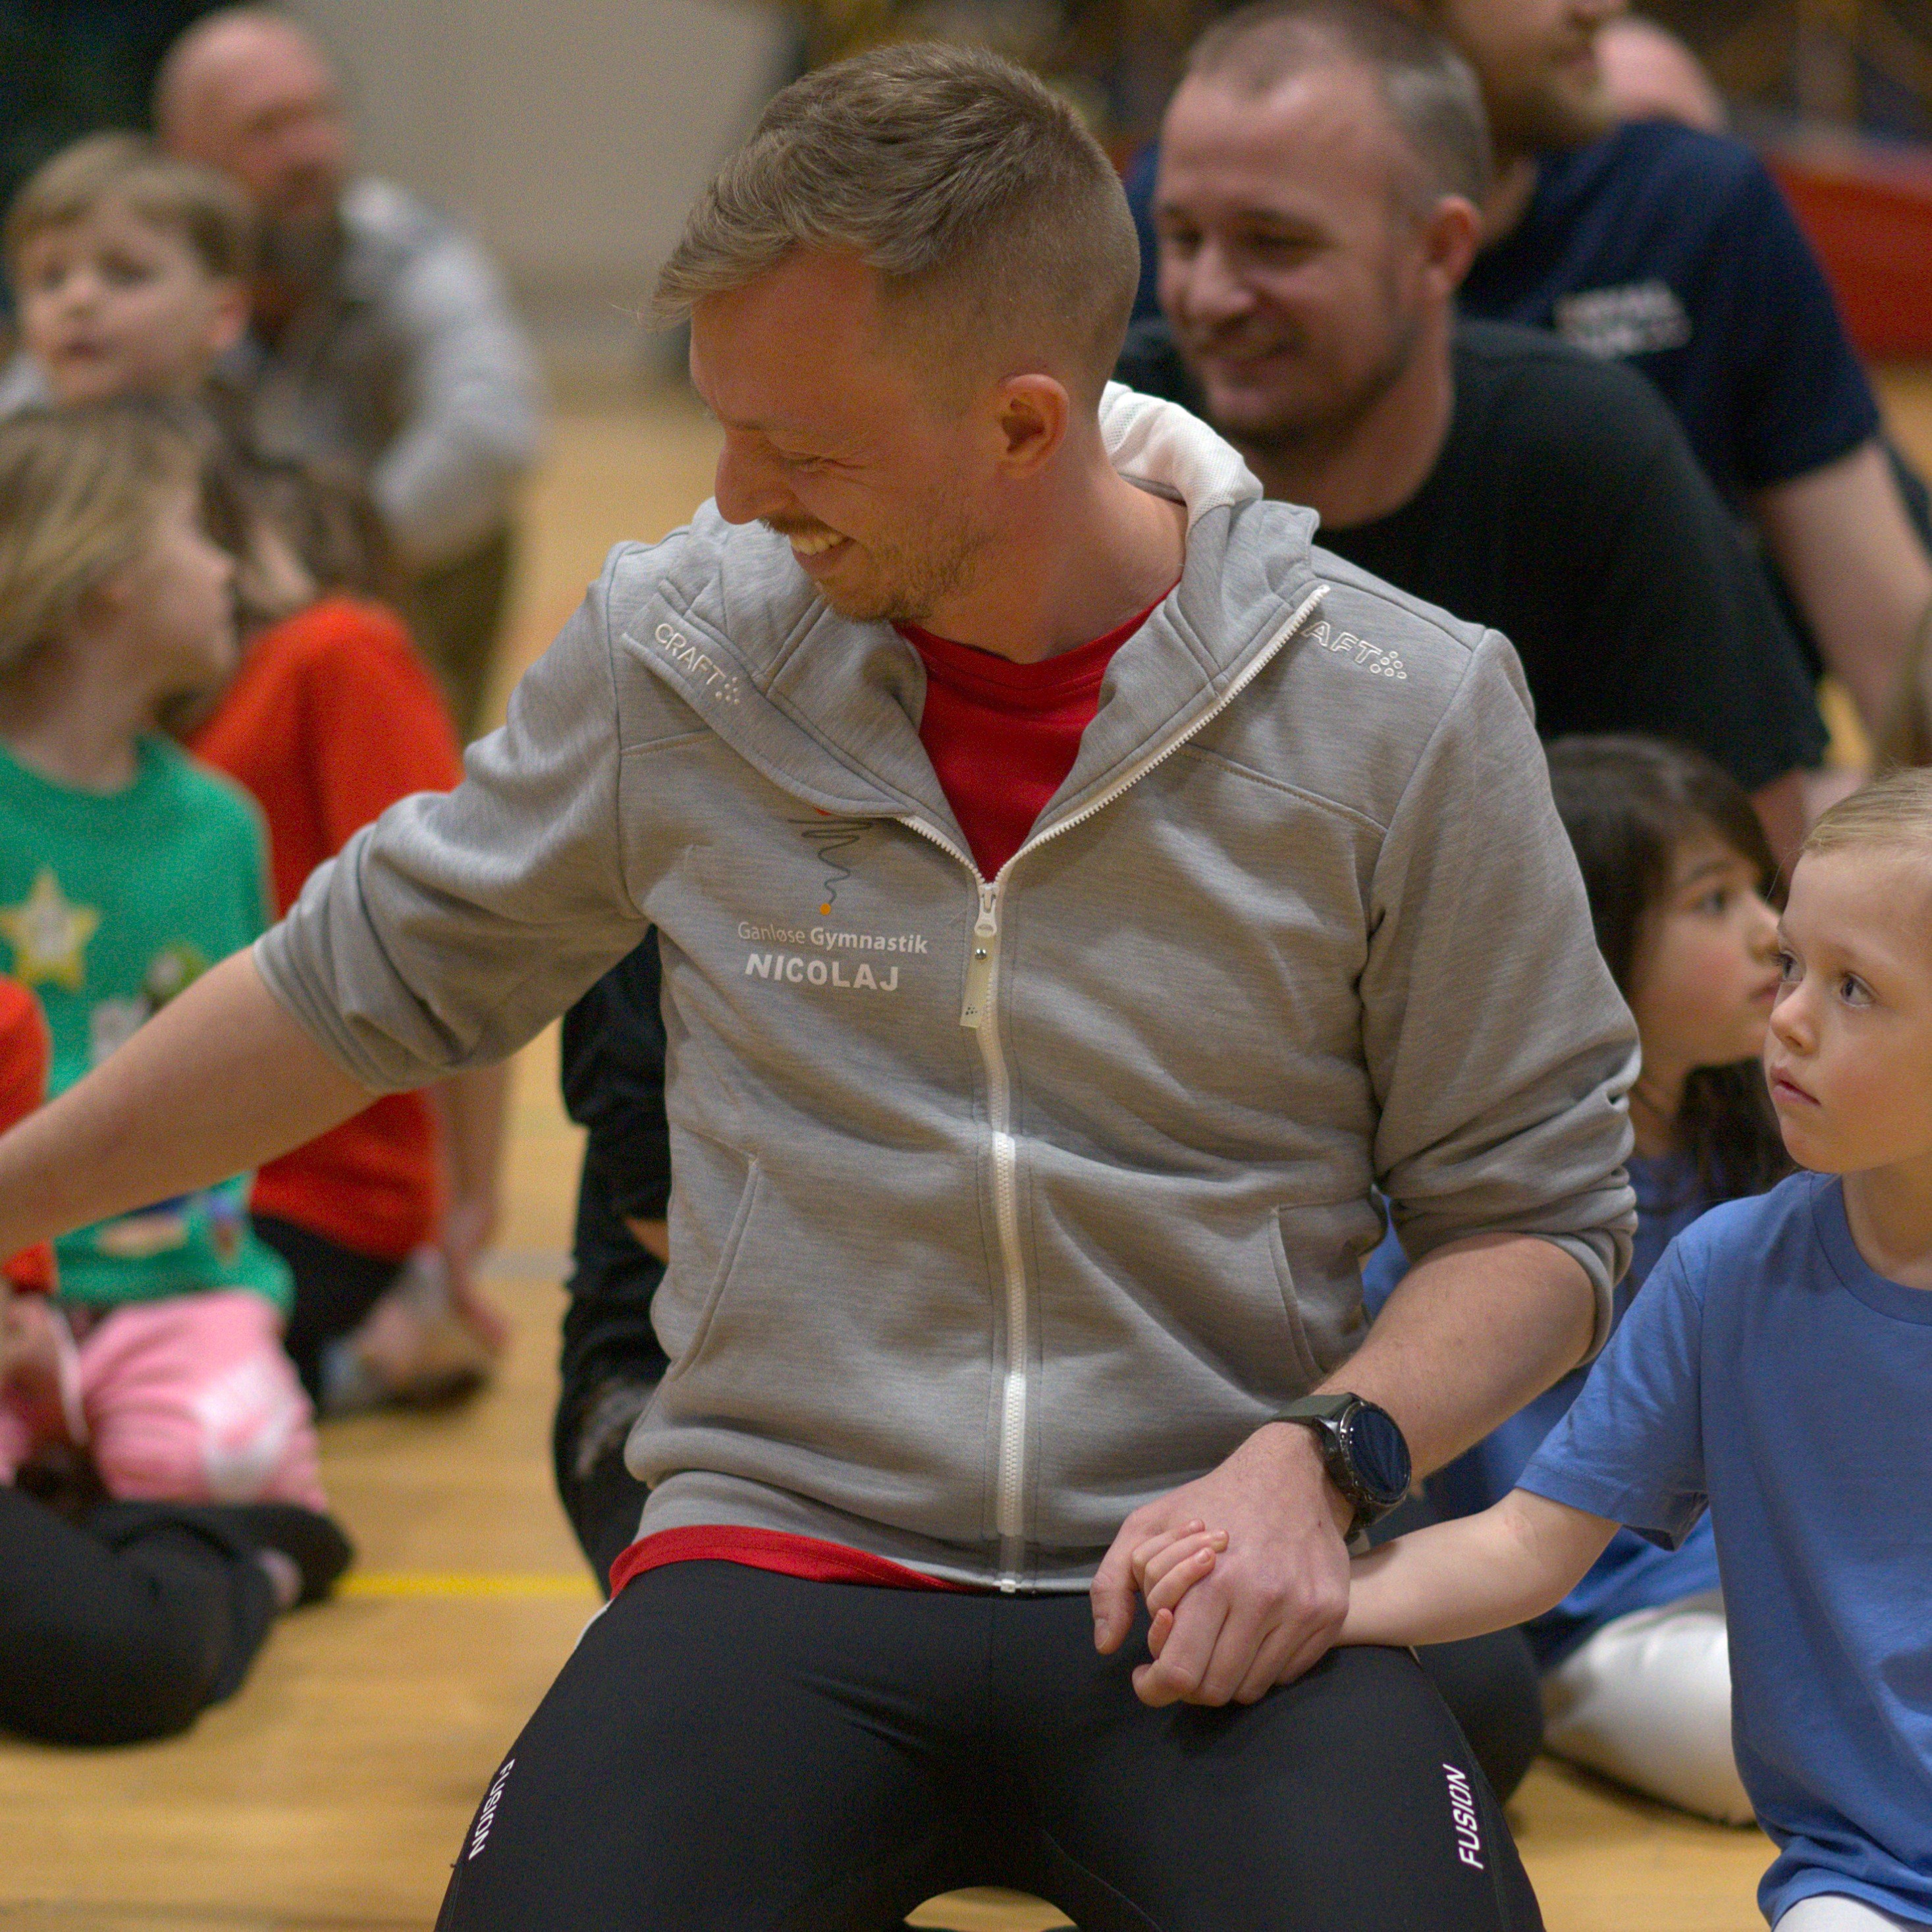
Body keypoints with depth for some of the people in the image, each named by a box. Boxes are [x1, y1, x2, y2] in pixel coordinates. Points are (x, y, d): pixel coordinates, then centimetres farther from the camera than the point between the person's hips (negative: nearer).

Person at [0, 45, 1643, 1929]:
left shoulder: (1405, 715, -4)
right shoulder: (674, 653, 1)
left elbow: (1536, 1208, 4)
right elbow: (369, 978, 17)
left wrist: (1313, 1458, -13)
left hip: (1209, 1603, -1)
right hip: (783, 1553, 1)